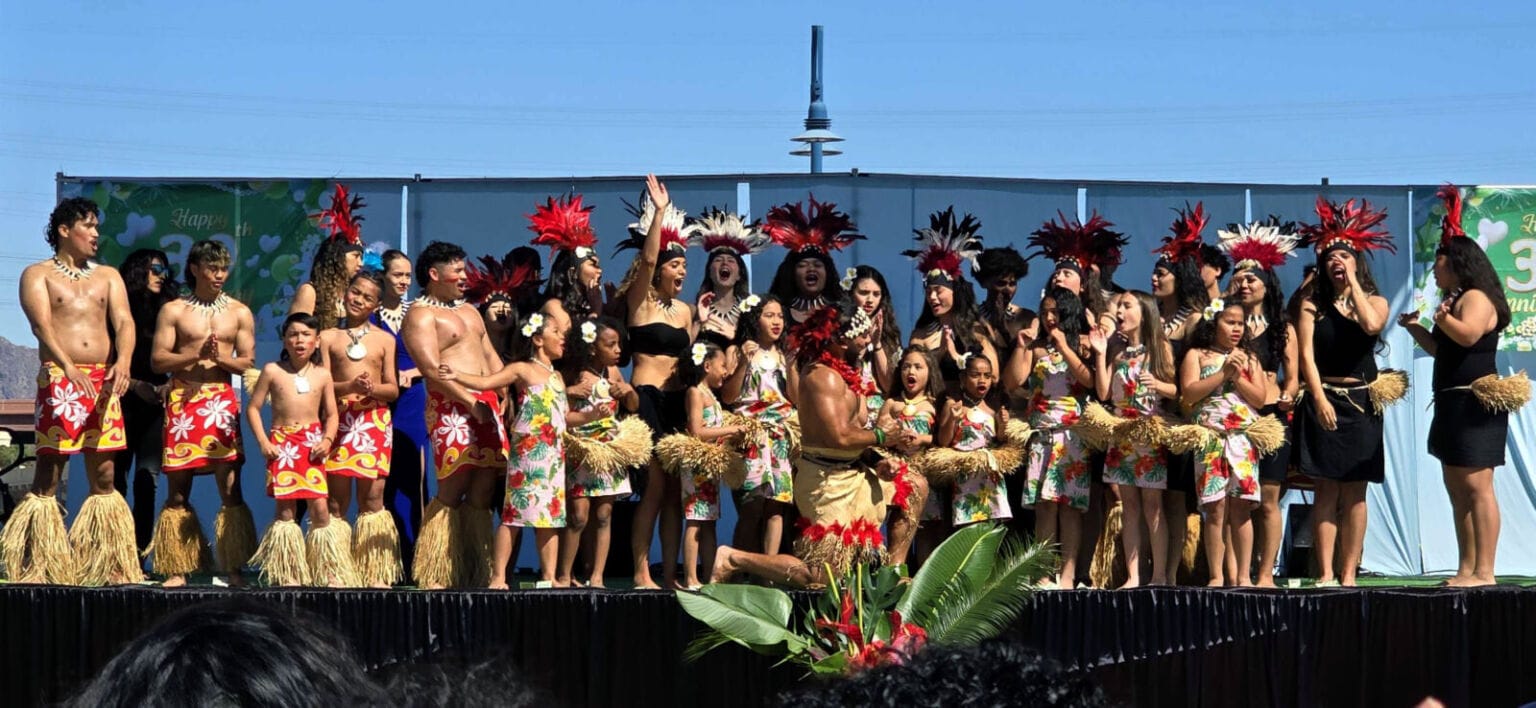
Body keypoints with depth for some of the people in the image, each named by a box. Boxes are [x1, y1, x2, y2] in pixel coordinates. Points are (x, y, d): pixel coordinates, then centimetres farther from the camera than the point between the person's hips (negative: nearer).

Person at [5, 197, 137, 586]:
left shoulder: (108, 276, 18)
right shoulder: (38, 275, 4)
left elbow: (124, 320, 3)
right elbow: (42, 324, -12)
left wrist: (123, 360, -18)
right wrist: (67, 365, -29)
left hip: (103, 382, 4)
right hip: (59, 381, -4)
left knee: (103, 475, 4)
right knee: (48, 474, -7)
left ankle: (107, 566, 7)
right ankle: (38, 566, -7)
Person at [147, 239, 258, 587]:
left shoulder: (239, 312, 11)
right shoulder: (173, 310, 7)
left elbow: (248, 362, 7)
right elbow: (158, 359, 0)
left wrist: (220, 359, -12)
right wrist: (196, 355, -13)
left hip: (221, 401, 0)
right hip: (182, 401, 0)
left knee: (230, 488, -7)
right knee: (177, 490, 1)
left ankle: (235, 569, -6)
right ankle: (177, 570, 6)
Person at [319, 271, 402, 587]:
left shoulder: (384, 340, 11)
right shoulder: (329, 337, 8)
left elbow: (393, 389, 8)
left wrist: (372, 388, -13)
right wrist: (349, 386, -18)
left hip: (374, 419, 0)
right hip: (339, 418, 0)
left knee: (372, 496, -2)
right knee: (336, 498, -1)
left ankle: (374, 573, 1)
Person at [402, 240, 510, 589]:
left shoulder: (468, 310, 25)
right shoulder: (421, 314, -3)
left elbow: (491, 358, 26)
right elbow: (432, 368, -14)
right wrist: (471, 402, -19)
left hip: (486, 405, 8)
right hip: (451, 406, -8)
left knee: (482, 494, 3)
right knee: (453, 489, -11)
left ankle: (477, 575, 3)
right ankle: (431, 576, -7)